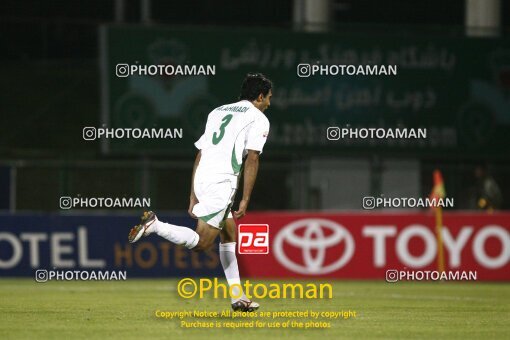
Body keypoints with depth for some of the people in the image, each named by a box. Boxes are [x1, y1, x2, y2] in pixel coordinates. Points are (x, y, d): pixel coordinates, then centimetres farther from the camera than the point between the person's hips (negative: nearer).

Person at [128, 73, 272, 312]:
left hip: (202, 180, 8)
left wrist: (193, 196, 22)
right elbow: (252, 159, -7)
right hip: (221, 183, -8)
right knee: (201, 243, -10)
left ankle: (238, 297, 18)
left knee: (229, 235, 18)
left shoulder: (217, 112, 26)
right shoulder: (258, 118, 4)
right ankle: (154, 225, -20)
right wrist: (245, 200, -8)